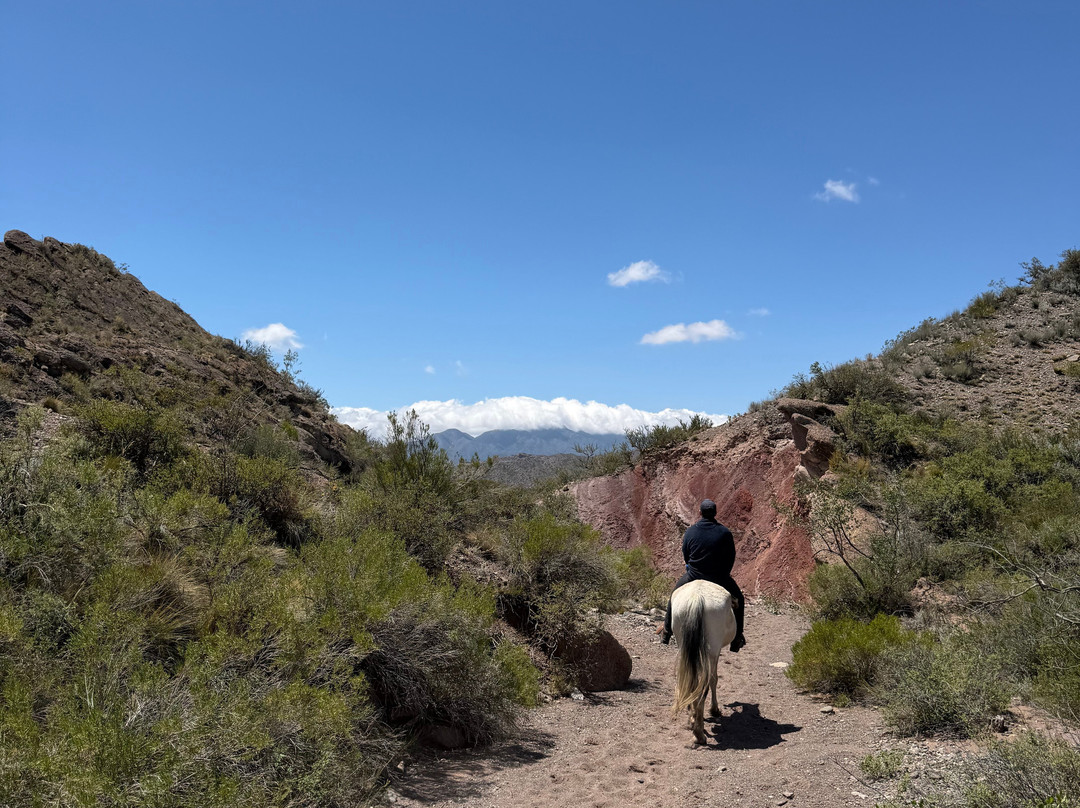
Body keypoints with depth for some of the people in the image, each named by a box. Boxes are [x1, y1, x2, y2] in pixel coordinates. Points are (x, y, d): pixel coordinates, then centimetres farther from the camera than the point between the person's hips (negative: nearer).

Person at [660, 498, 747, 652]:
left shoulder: (690, 532, -6)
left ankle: (666, 632, 34)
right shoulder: (725, 533, -9)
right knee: (738, 599, 24)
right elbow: (731, 558, -1)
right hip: (719, 578, -1)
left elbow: (685, 556, 4)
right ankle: (737, 638, 23)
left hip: (693, 576, 1)